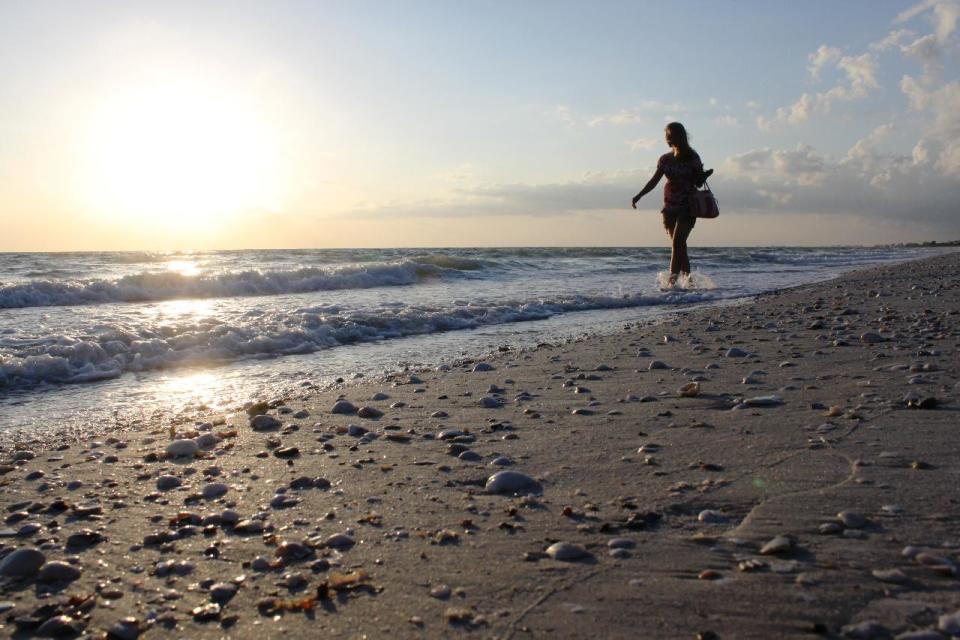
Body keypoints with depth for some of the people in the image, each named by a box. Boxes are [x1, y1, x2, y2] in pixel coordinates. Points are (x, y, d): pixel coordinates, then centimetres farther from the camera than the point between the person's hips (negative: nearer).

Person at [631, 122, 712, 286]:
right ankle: (688, 278, 15)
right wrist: (638, 196, 1)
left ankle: (672, 280, -22)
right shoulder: (665, 159, 9)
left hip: (688, 207, -5)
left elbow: (698, 183, 0)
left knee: (677, 242, -17)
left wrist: (705, 175, -21)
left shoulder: (692, 158, -2)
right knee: (679, 245, 6)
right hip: (670, 207, 5)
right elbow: (654, 181, 11)